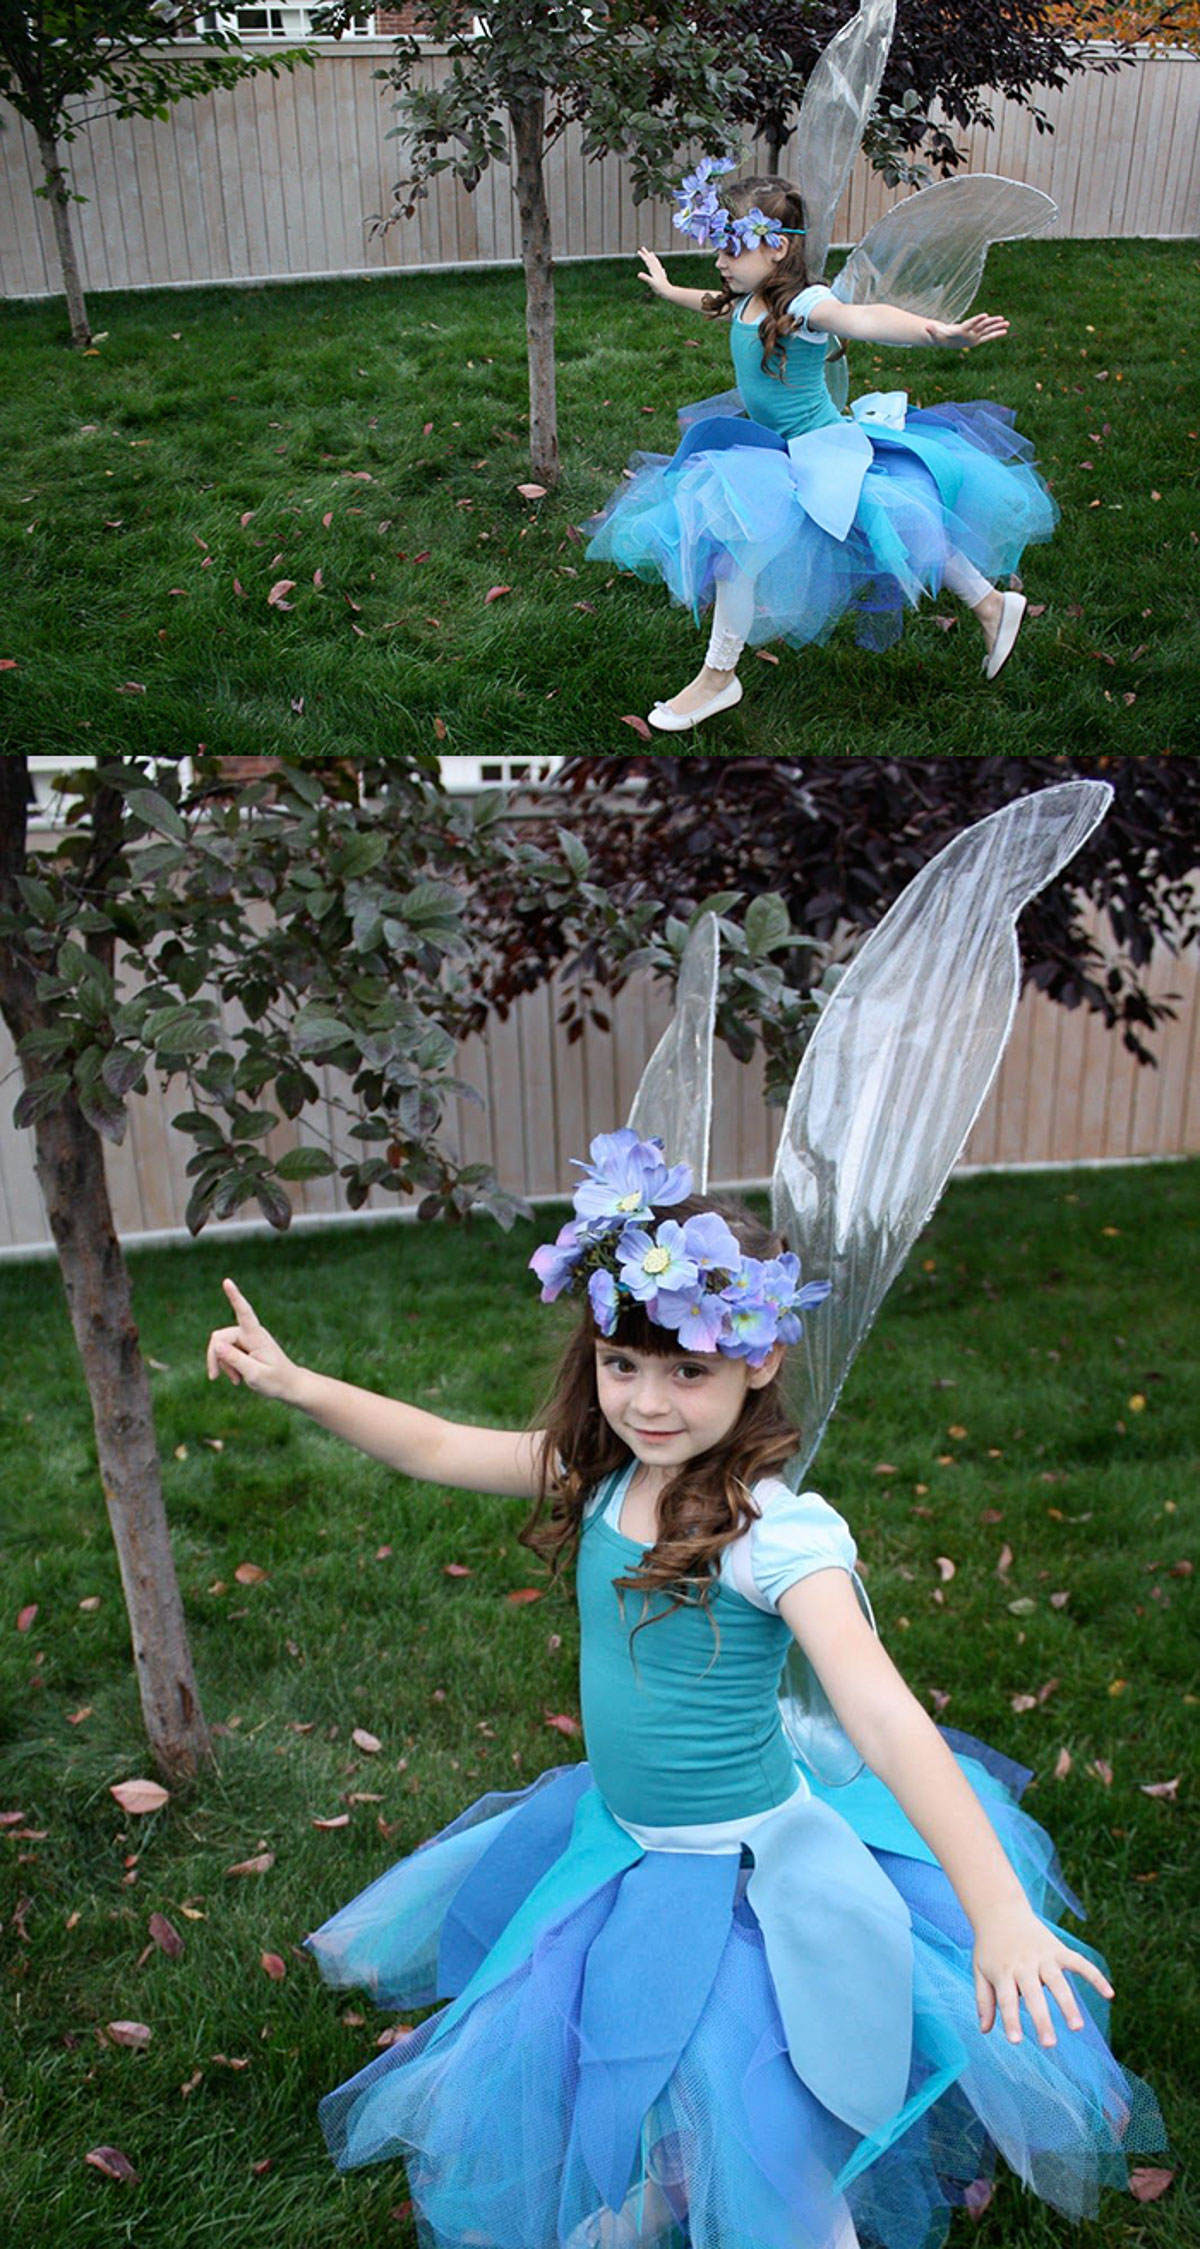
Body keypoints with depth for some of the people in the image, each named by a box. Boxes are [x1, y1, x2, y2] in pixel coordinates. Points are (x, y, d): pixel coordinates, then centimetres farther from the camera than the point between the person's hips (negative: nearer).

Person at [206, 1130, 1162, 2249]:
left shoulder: (781, 1531, -28)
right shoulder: (600, 1473, -9)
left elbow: (883, 1716, -37)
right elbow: (442, 1448, 2)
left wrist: (1000, 1912, -44)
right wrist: (294, 1382, -1)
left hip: (740, 1872, -7)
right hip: (607, 1832, 7)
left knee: (746, 2138, 6)